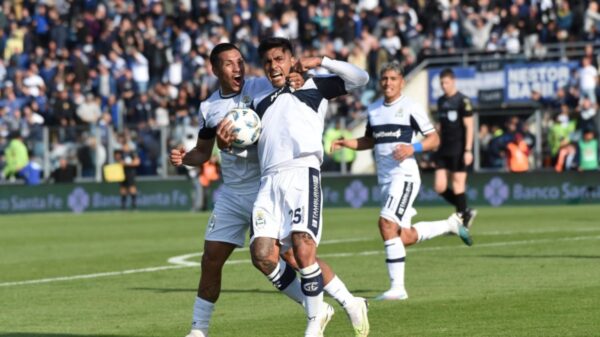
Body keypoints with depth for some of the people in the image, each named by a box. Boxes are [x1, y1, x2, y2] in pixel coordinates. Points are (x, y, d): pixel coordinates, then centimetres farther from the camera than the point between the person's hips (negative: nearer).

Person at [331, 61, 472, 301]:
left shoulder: (410, 108, -5)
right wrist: (346, 143, 10)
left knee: (387, 224, -22)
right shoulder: (373, 109, 14)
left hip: (404, 174, -7)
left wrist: (413, 148, -20)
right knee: (404, 237, 7)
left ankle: (397, 287, -18)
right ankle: (451, 225, 32)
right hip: (385, 179, 7)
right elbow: (369, 140, 28)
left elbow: (434, 139, -3)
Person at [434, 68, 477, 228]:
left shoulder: (463, 101, -8)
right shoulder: (441, 101, 12)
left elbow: (469, 127, -11)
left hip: (458, 149, -7)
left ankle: (463, 221, 4)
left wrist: (468, 150, -16)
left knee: (458, 186, -5)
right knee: (439, 187, -1)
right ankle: (465, 211, 16)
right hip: (443, 149, 7)